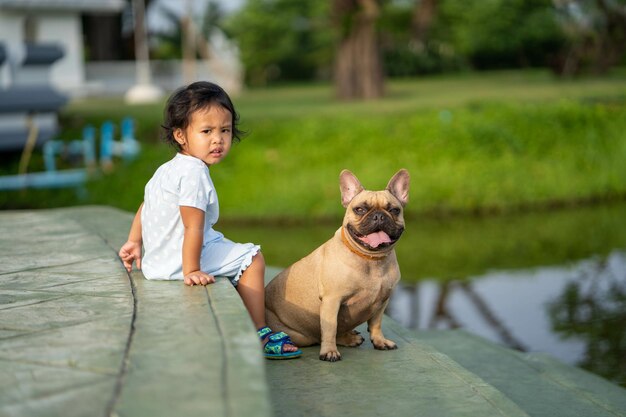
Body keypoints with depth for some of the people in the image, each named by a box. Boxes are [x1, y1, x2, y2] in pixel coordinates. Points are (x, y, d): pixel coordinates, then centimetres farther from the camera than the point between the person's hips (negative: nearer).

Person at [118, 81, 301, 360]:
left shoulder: (167, 169, 12)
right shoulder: (194, 172, -22)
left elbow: (144, 207, 21)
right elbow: (193, 227, -25)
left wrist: (134, 243, 28)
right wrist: (191, 271, -24)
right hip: (180, 263, -10)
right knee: (253, 259, -3)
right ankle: (259, 335, -1)